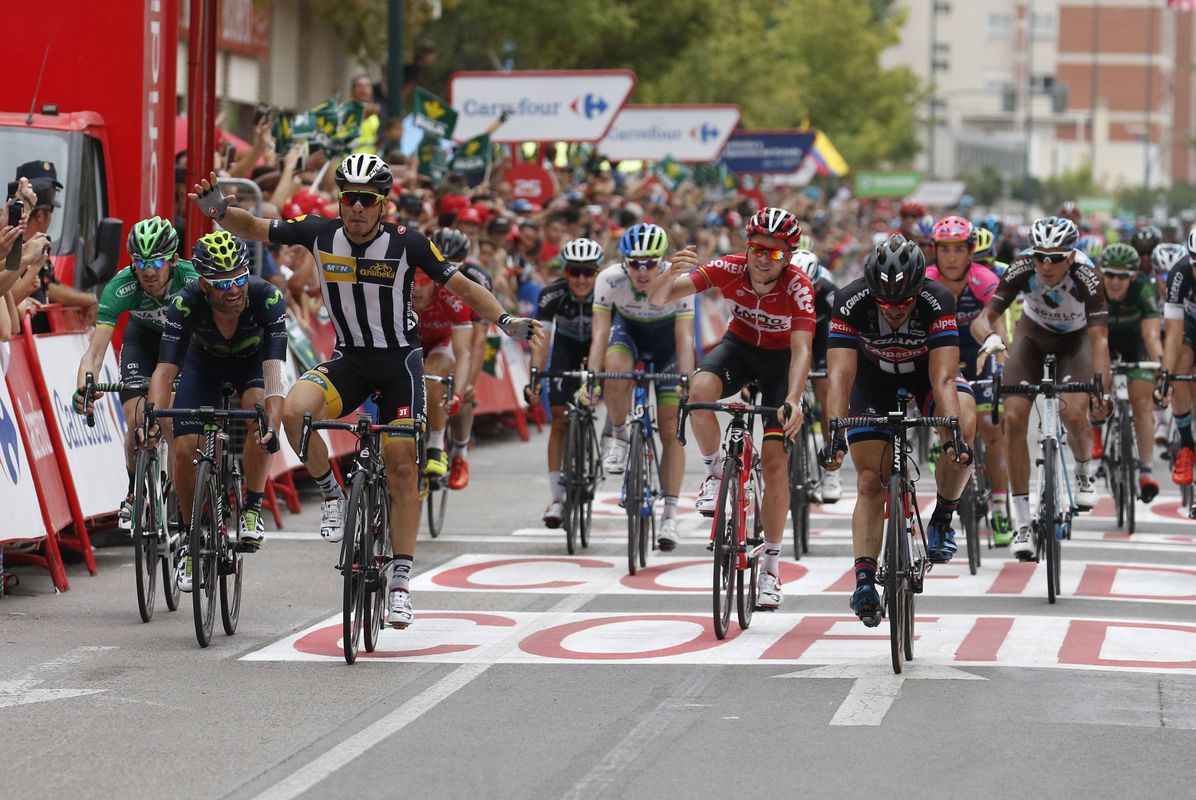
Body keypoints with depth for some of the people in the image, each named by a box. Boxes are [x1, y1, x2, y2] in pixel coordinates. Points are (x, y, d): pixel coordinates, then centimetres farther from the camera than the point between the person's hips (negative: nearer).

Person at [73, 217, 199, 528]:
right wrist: (83, 389, -57)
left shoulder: (193, 279, -36)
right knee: (138, 422, -14)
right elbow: (95, 351, -38)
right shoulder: (120, 287, -34)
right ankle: (134, 496, 9)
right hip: (143, 337, 1)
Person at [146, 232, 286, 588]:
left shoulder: (267, 298, -38)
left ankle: (252, 512, -15)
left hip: (252, 361, -1)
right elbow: (166, 368, -38)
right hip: (204, 362, 1)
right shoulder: (186, 303, -35)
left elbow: (275, 370, -45)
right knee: (184, 450, -14)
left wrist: (272, 423, -60)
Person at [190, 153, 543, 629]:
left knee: (401, 464, -7)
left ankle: (401, 581, 2)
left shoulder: (407, 243, -15)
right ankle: (332, 495, -2)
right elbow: (253, 229, 0)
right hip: (349, 358, 2)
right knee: (295, 410, -28)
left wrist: (506, 321, -21)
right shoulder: (320, 234, -9)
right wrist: (219, 210, -20)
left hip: (399, 359, -2)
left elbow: (461, 286, -8)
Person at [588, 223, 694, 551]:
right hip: (628, 331, 1)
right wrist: (592, 377, -43)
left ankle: (670, 515, -4)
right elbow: (600, 333, -31)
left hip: (666, 340, -1)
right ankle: (619, 436, -10)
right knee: (615, 369, -37)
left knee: (671, 431, -9)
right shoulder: (609, 279, -30)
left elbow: (684, 339, -34)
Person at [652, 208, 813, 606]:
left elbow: (801, 350, -38)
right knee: (700, 391, -33)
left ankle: (771, 566, 2)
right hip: (739, 346, 2)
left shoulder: (798, 286, -29)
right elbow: (659, 297, -28)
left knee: (775, 460, -10)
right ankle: (715, 471, -6)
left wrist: (792, 401, -54)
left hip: (781, 360, -2)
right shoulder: (729, 269, -24)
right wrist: (672, 274, -52)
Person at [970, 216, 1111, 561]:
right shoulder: (1021, 271, -30)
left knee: (1074, 415, -25)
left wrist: (1103, 389, -54)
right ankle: (1022, 523, -9)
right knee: (1014, 417, -17)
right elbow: (983, 319, -31)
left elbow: (1099, 339, -40)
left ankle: (1086, 470, 13)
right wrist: (990, 337, -55)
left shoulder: (1087, 280, -34)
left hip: (1075, 339, -2)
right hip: (1033, 335, 2)